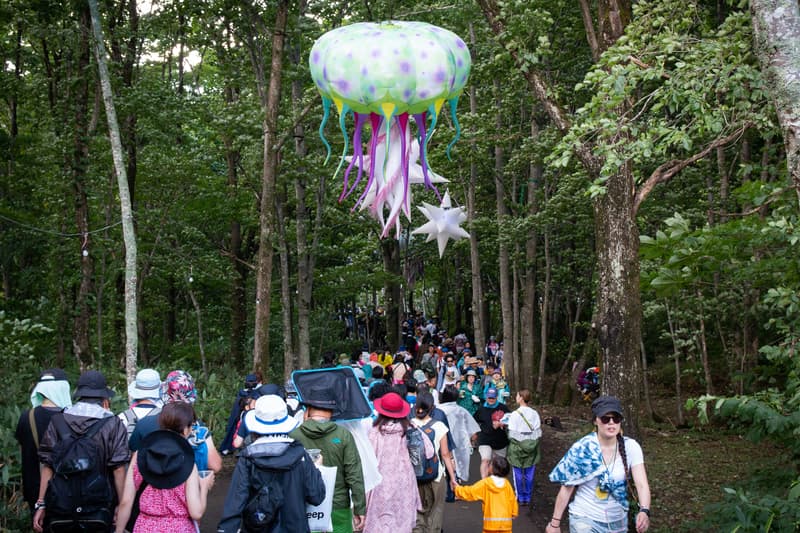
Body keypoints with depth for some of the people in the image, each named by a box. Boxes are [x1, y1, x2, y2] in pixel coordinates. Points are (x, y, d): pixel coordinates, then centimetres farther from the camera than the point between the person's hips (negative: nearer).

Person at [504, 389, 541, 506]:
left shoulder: (515, 414, -14)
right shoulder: (535, 414, -4)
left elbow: (511, 434, -14)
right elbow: (539, 432, -1)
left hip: (517, 447, -3)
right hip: (532, 448, 3)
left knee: (518, 474, 10)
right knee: (529, 474, 11)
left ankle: (520, 498, 18)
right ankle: (528, 498, 19)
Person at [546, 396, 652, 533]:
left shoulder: (631, 447, -10)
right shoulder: (582, 449, -15)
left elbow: (642, 484, -19)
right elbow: (566, 488, -8)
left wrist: (644, 511, -39)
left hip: (618, 521, 3)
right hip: (585, 520, -3)